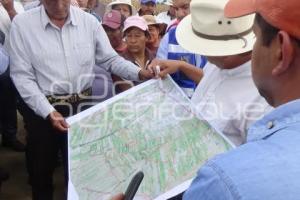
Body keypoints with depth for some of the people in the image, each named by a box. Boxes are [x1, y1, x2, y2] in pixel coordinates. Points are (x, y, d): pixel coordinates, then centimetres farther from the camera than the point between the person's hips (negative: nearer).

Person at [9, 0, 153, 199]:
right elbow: (22, 75, -10)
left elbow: (110, 59, 3)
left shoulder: (89, 21, -2)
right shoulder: (22, 23, -8)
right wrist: (49, 112, -18)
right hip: (41, 109, -1)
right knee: (41, 169, 17)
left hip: (82, 106, 2)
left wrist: (140, 73, -15)